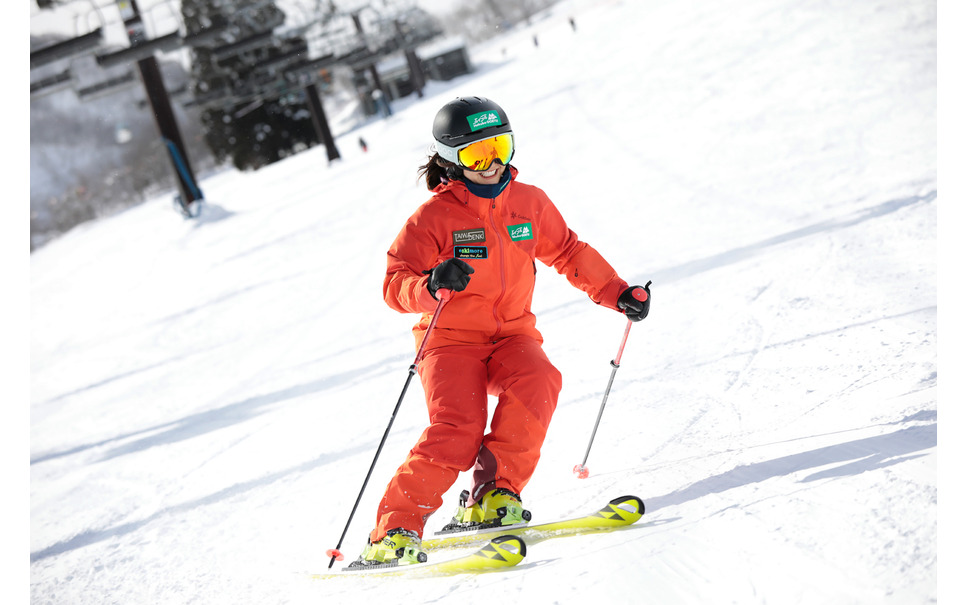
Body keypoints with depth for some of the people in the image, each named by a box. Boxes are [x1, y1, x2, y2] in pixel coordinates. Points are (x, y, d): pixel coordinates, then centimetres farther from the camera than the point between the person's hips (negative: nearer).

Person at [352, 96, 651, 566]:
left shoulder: (530, 203, 5)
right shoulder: (433, 218, -8)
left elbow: (569, 253, 19)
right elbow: (395, 285, -13)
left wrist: (617, 293, 13)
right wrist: (431, 285, -34)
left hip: (512, 335, 4)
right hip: (451, 340, -4)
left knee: (538, 382, -30)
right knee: (457, 430, -26)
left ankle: (491, 498, -21)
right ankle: (394, 530, -14)